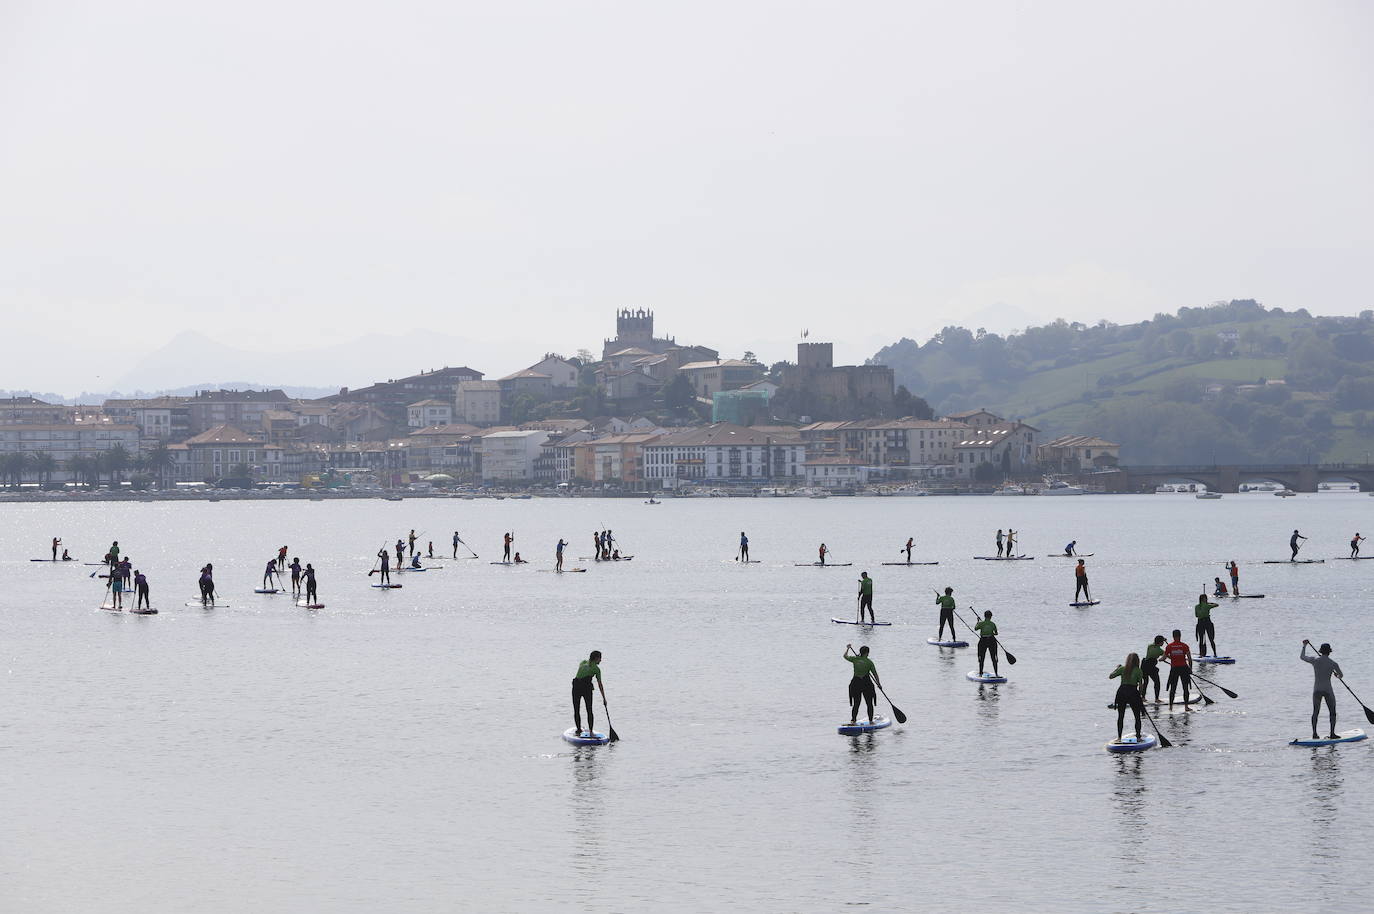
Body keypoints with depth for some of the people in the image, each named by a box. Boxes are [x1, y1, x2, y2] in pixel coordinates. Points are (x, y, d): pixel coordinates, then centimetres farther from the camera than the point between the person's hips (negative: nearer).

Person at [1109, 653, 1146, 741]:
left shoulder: (1122, 669, 3)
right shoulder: (1138, 671, -3)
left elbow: (1110, 676, 10)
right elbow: (1140, 685, -4)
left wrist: (1117, 668, 23)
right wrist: (1141, 696, 5)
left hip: (1122, 692, 2)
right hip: (1133, 693, -2)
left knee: (1120, 716, 10)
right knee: (1137, 717, 9)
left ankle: (1119, 737, 8)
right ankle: (1138, 736, 7)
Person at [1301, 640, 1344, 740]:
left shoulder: (1314, 660, -3)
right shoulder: (1333, 664, -7)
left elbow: (1302, 657, 15)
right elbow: (1341, 675, 9)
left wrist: (1304, 646, 31)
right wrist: (1337, 676, 33)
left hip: (1316, 690, 2)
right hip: (1328, 690, -2)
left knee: (1315, 712, 11)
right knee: (1332, 713, 9)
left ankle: (1314, 733, 7)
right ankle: (1332, 733, 4)